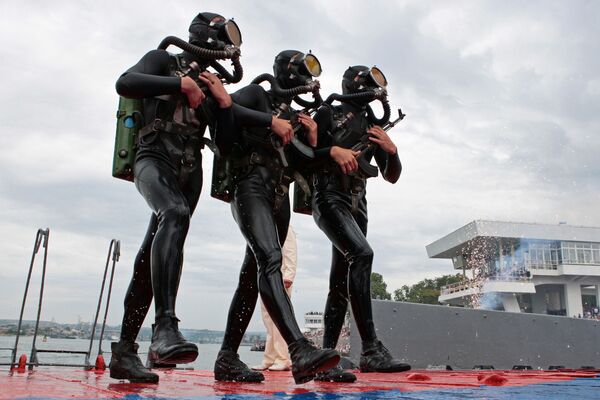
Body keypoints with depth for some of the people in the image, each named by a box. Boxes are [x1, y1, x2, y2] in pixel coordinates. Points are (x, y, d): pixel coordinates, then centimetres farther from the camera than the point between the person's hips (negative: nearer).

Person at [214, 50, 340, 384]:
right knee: (270, 260, -26)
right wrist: (270, 127, -5)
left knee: (253, 274, 2)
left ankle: (227, 359, 7)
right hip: (252, 185, -7)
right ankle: (301, 351, -43)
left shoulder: (295, 116, 28)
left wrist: (311, 140, 10)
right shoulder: (257, 95, 10)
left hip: (279, 199, 8)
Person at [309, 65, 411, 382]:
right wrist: (333, 150, -13)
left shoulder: (373, 126, 22)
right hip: (329, 198, -7)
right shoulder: (330, 113, 6)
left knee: (340, 283, 1)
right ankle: (371, 349, -31)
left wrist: (391, 149, 2)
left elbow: (391, 176, 20)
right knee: (361, 253, -29)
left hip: (356, 205, 7)